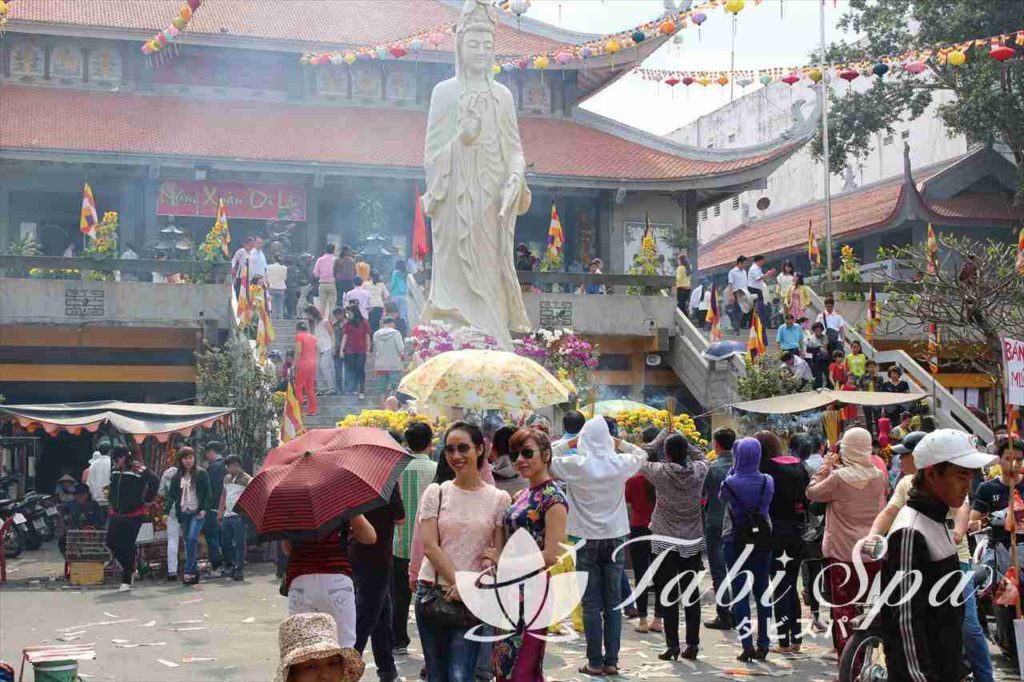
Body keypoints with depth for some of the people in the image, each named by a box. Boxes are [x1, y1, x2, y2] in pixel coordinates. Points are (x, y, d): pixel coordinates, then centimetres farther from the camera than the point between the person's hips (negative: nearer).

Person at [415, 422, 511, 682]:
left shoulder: (499, 499, 2)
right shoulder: (435, 493, 3)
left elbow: (500, 552, 2)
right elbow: (429, 545, -4)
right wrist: (457, 582, -12)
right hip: (432, 593, 2)